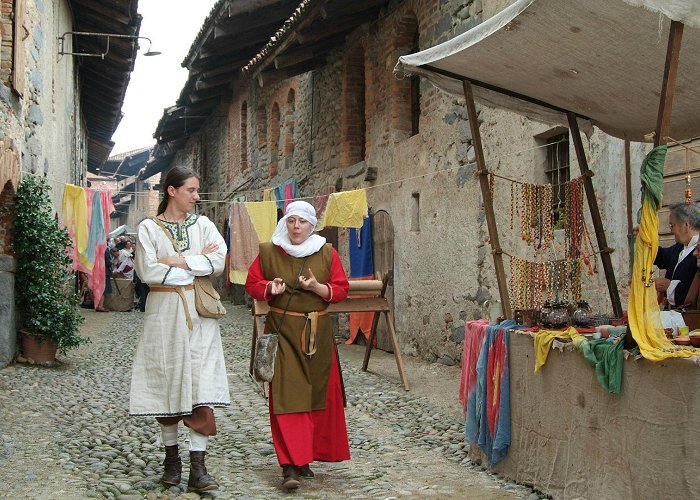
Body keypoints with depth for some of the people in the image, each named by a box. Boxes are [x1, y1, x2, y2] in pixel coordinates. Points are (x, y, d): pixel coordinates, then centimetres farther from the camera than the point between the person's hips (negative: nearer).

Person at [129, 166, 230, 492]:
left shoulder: (203, 225, 9)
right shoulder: (149, 228, 1)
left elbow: (219, 260, -6)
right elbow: (147, 271, -12)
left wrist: (177, 262, -12)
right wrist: (197, 263, -8)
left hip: (199, 313, 1)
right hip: (164, 312, -1)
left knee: (201, 385, -7)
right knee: (167, 382, 5)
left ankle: (197, 468, -7)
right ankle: (171, 458, 21)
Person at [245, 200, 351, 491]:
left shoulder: (327, 254, 3)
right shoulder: (268, 252, 1)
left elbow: (341, 290, 3)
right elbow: (251, 284, 6)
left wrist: (317, 287, -16)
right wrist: (269, 289, -14)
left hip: (317, 333, 2)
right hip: (282, 331, -2)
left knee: (319, 395, 7)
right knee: (286, 395, -8)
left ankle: (304, 457, 23)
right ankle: (290, 465, -8)